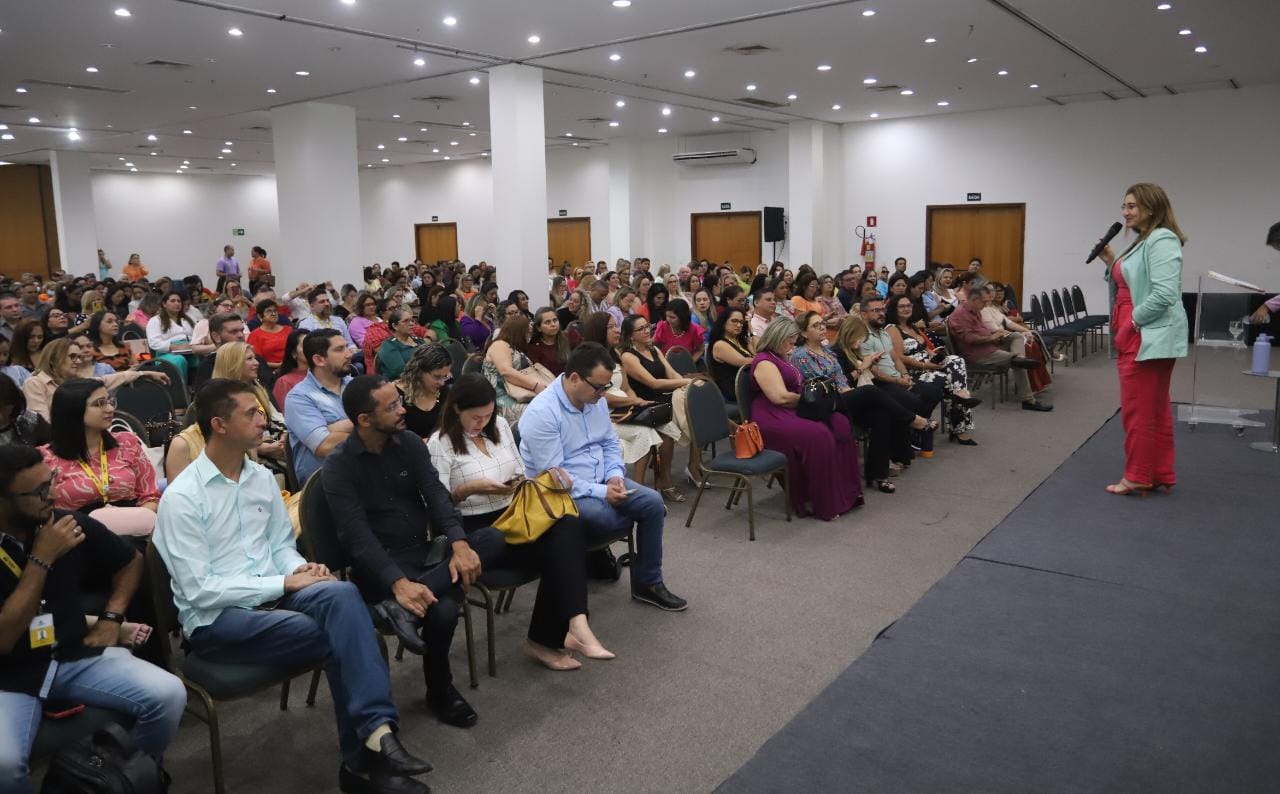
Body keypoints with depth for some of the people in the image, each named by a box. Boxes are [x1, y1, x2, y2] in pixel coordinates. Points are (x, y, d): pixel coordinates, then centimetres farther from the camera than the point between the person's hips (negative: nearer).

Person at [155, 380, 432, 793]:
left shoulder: (262, 477, 8)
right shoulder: (181, 497, -11)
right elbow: (200, 590, -16)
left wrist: (300, 570, -8)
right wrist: (285, 583, -19)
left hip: (274, 593, 5)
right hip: (216, 619, -5)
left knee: (341, 594, -29)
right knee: (336, 636, -26)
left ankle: (376, 732, -33)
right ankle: (364, 757, -11)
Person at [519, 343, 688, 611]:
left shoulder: (596, 400, 3)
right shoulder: (542, 413, -22)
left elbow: (610, 443, 14)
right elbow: (553, 476, -24)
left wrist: (614, 476, -7)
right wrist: (601, 493, -24)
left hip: (601, 482, 7)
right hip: (563, 493, -7)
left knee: (653, 502, -11)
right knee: (603, 518, -34)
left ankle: (648, 583, 3)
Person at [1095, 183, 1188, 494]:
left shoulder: (1162, 241, -15)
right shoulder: (1143, 241, 16)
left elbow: (1164, 294, -25)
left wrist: (1133, 321, -16)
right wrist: (1112, 263, 9)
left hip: (1149, 339, -10)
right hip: (1136, 338, 10)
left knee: (1139, 410, -2)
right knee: (1155, 410, 14)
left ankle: (1138, 477, 8)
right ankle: (1160, 475, 23)